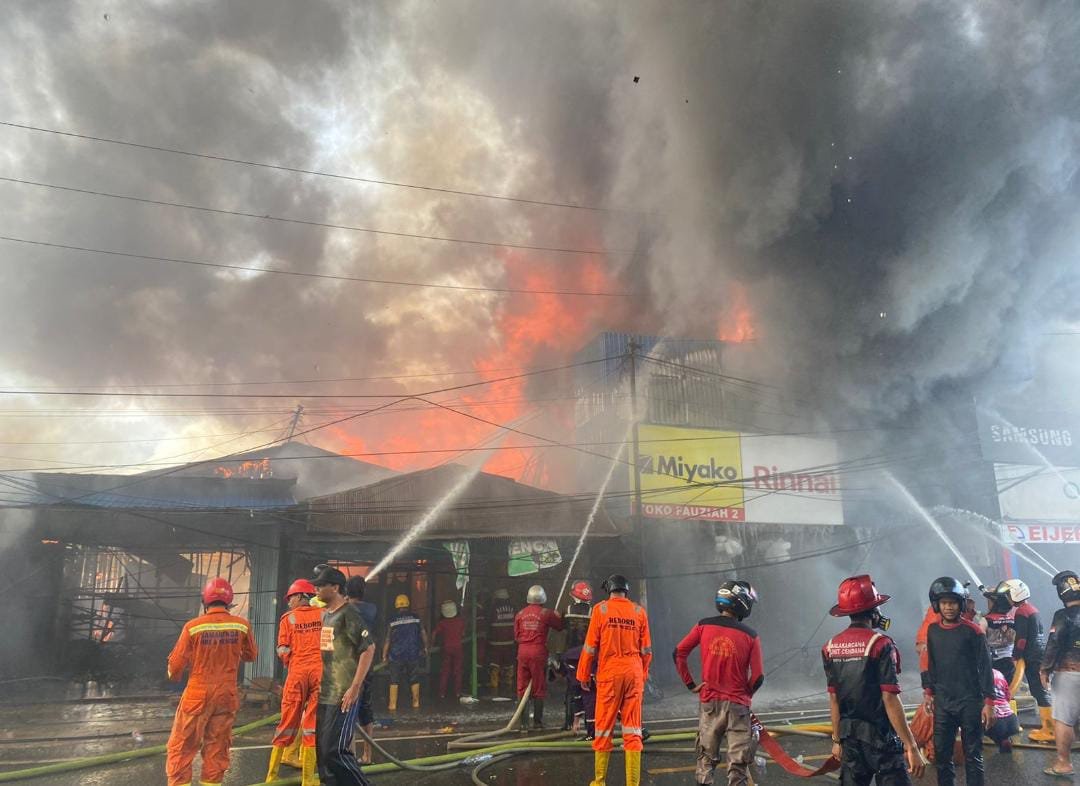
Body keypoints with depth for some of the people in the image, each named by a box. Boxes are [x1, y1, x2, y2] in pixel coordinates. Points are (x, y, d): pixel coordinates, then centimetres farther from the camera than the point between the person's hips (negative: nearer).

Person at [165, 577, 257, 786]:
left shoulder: (193, 626, -12)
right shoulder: (242, 625, -5)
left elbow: (176, 663, -5)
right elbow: (251, 655, 10)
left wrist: (174, 675, 17)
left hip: (197, 695, -2)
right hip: (226, 695, 2)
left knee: (181, 747, 9)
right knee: (217, 748, 13)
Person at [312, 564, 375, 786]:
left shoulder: (349, 614, -13)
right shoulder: (324, 614, 13)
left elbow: (369, 649, -18)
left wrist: (355, 687, -20)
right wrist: (320, 684, 16)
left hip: (344, 694, -9)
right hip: (325, 693, 9)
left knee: (335, 750, -9)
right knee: (322, 748, 11)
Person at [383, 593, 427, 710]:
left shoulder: (393, 620, -5)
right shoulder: (416, 618, 0)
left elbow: (387, 639, -4)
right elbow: (423, 634, 5)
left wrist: (384, 654, 6)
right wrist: (425, 647, 20)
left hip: (396, 654, -2)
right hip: (413, 653, 2)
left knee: (394, 680, 6)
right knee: (414, 679, 13)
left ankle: (392, 704, 6)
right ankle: (416, 702, 17)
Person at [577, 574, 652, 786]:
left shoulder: (600, 609, -1)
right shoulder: (638, 611, 5)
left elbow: (590, 646, -1)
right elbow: (646, 649, 8)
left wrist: (584, 675, 8)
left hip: (609, 673, -2)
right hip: (634, 673, 2)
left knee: (604, 728, 7)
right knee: (632, 731, 7)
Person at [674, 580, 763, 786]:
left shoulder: (704, 626, -3)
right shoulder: (750, 636, -8)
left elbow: (678, 653, -4)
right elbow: (758, 677, -8)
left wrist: (690, 684, 4)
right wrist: (745, 694, 11)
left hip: (709, 702, 2)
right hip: (737, 706, -2)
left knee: (706, 759, 17)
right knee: (738, 764, 7)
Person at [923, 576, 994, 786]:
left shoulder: (973, 631, -8)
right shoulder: (932, 631, 5)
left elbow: (985, 667, -7)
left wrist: (988, 702, -10)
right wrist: (929, 692, 14)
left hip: (970, 702, -4)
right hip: (942, 702, 4)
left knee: (972, 755, 4)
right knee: (941, 753, 8)